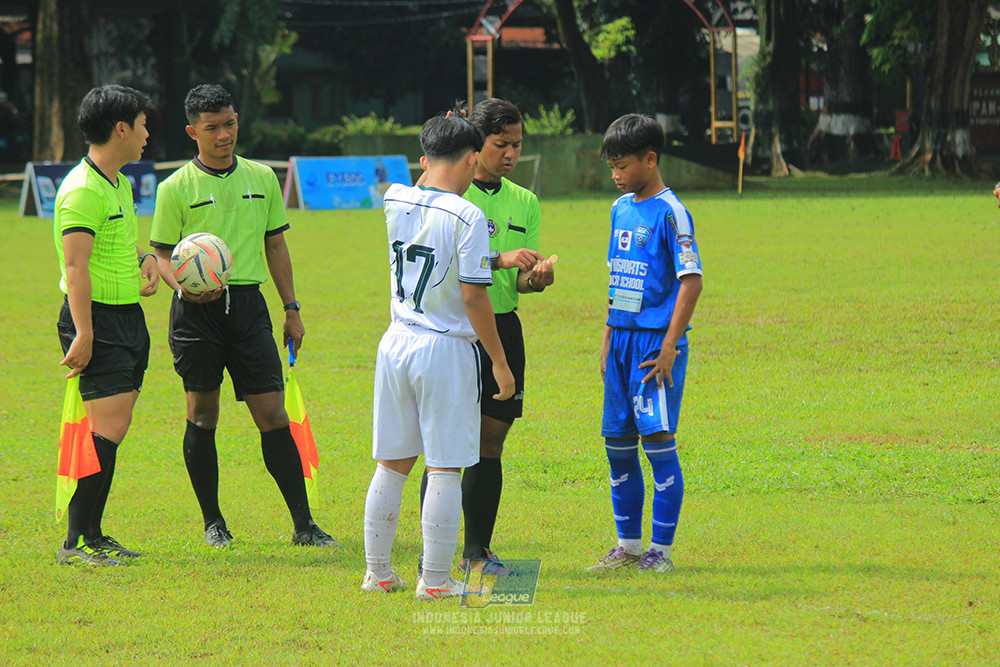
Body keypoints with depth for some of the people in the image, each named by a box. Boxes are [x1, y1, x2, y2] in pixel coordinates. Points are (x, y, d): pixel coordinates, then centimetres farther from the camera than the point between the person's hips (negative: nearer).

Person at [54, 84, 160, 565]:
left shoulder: (119, 184, 15)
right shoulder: (82, 190, -16)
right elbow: (76, 267, -22)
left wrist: (145, 258, 11)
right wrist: (83, 334, -28)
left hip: (127, 317, 10)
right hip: (96, 317, -10)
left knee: (113, 428, 9)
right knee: (107, 427, -14)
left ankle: (92, 535, 15)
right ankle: (76, 542, -13)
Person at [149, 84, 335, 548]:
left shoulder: (262, 178, 10)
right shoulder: (175, 189, -1)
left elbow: (275, 245, 17)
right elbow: (162, 254, 2)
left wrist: (292, 309, 13)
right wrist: (184, 285, -19)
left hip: (248, 302, 2)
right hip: (197, 309, -2)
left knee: (272, 414, -2)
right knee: (202, 413, 2)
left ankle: (303, 524, 0)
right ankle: (212, 522, 14)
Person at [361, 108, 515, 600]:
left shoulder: (395, 201, 3)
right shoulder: (467, 218, -14)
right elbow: (473, 298, -14)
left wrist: (434, 151, 30)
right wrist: (500, 363, -7)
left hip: (396, 343, 6)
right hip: (446, 349, -6)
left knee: (392, 464, 14)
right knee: (445, 469, 0)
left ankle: (378, 572, 20)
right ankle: (435, 579, 1)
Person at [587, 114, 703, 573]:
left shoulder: (670, 212, -10)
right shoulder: (622, 208, 14)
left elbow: (691, 281, -14)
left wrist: (669, 345, -17)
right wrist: (608, 337, 17)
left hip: (656, 341, -8)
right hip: (622, 339, 8)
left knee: (658, 439, -9)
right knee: (617, 441, 9)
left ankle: (661, 549, -3)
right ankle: (628, 546, 18)